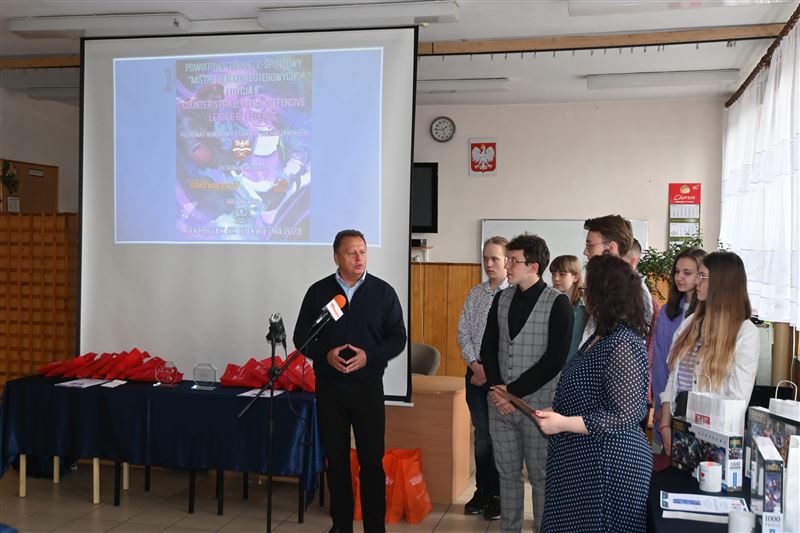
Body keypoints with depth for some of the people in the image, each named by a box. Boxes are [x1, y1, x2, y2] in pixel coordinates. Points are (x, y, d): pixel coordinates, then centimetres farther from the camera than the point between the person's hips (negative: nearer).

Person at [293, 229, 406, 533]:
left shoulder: (383, 292, 1)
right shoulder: (318, 292, 3)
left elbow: (398, 337, 2)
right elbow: (301, 336, 6)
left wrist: (369, 356, -15)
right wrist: (326, 354, -13)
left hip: (368, 386, -1)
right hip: (329, 387, 1)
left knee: (372, 460, 1)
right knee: (336, 459, 10)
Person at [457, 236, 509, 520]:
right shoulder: (476, 293, 8)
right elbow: (463, 331, 8)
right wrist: (475, 365, -5)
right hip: (476, 373, 4)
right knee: (481, 435, 11)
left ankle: (498, 495, 18)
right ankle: (482, 491, 22)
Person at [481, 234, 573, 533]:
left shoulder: (557, 304, -9)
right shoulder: (502, 299, 8)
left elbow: (555, 359, -13)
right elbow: (488, 347, 9)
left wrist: (514, 392, -13)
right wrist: (496, 389, -6)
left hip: (537, 403, -5)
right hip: (500, 402, 5)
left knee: (540, 476, 5)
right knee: (508, 472, 13)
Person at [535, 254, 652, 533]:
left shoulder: (623, 345, -20)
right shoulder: (601, 336, 10)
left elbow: (625, 416, -23)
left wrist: (563, 424, -21)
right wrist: (556, 414, 7)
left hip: (609, 465, -9)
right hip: (583, 460, 9)